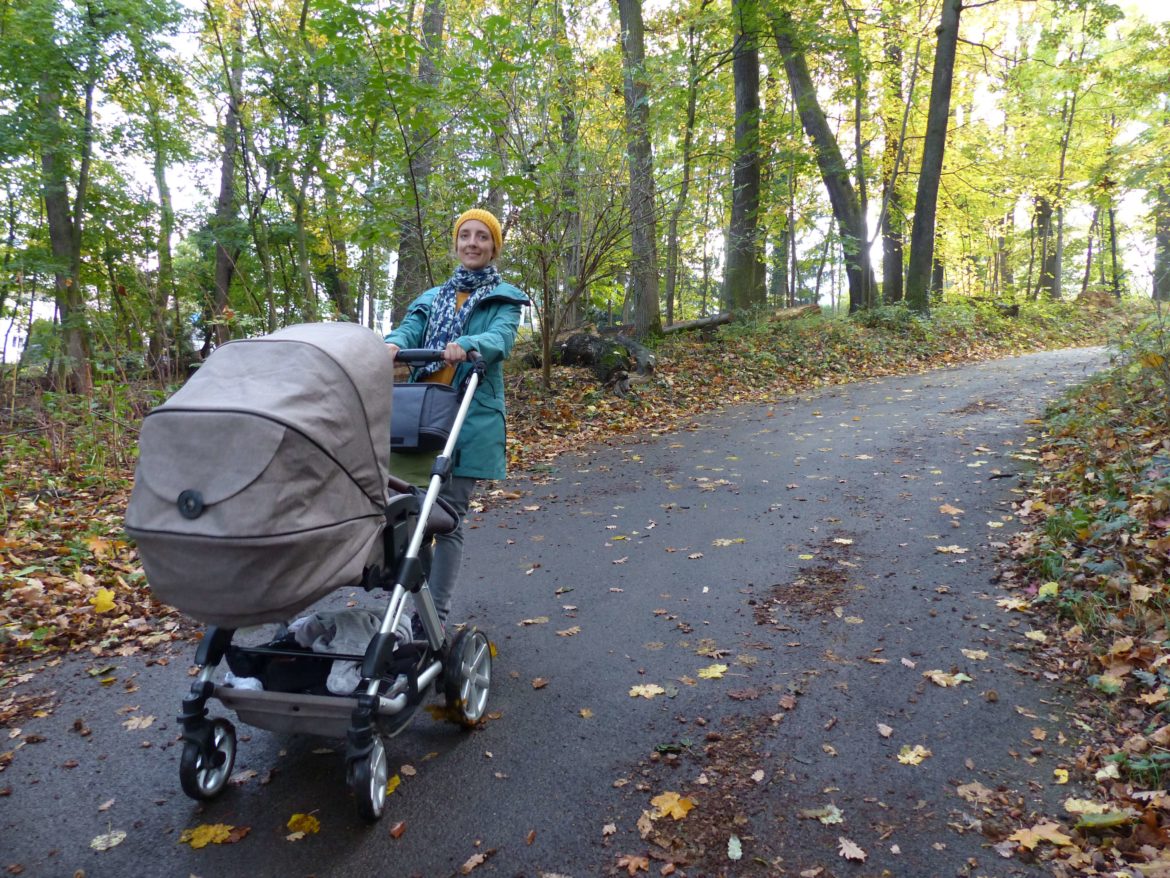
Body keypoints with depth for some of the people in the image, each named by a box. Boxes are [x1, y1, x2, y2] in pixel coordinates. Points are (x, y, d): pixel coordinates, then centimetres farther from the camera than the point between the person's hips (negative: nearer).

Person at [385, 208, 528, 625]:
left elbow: (501, 339, -11)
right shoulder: (432, 297, 22)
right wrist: (392, 344, -22)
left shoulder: (505, 298, 10)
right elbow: (410, 329, 3)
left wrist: (465, 346, -33)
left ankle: (436, 616, -4)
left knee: (448, 515, -7)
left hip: (471, 417, -4)